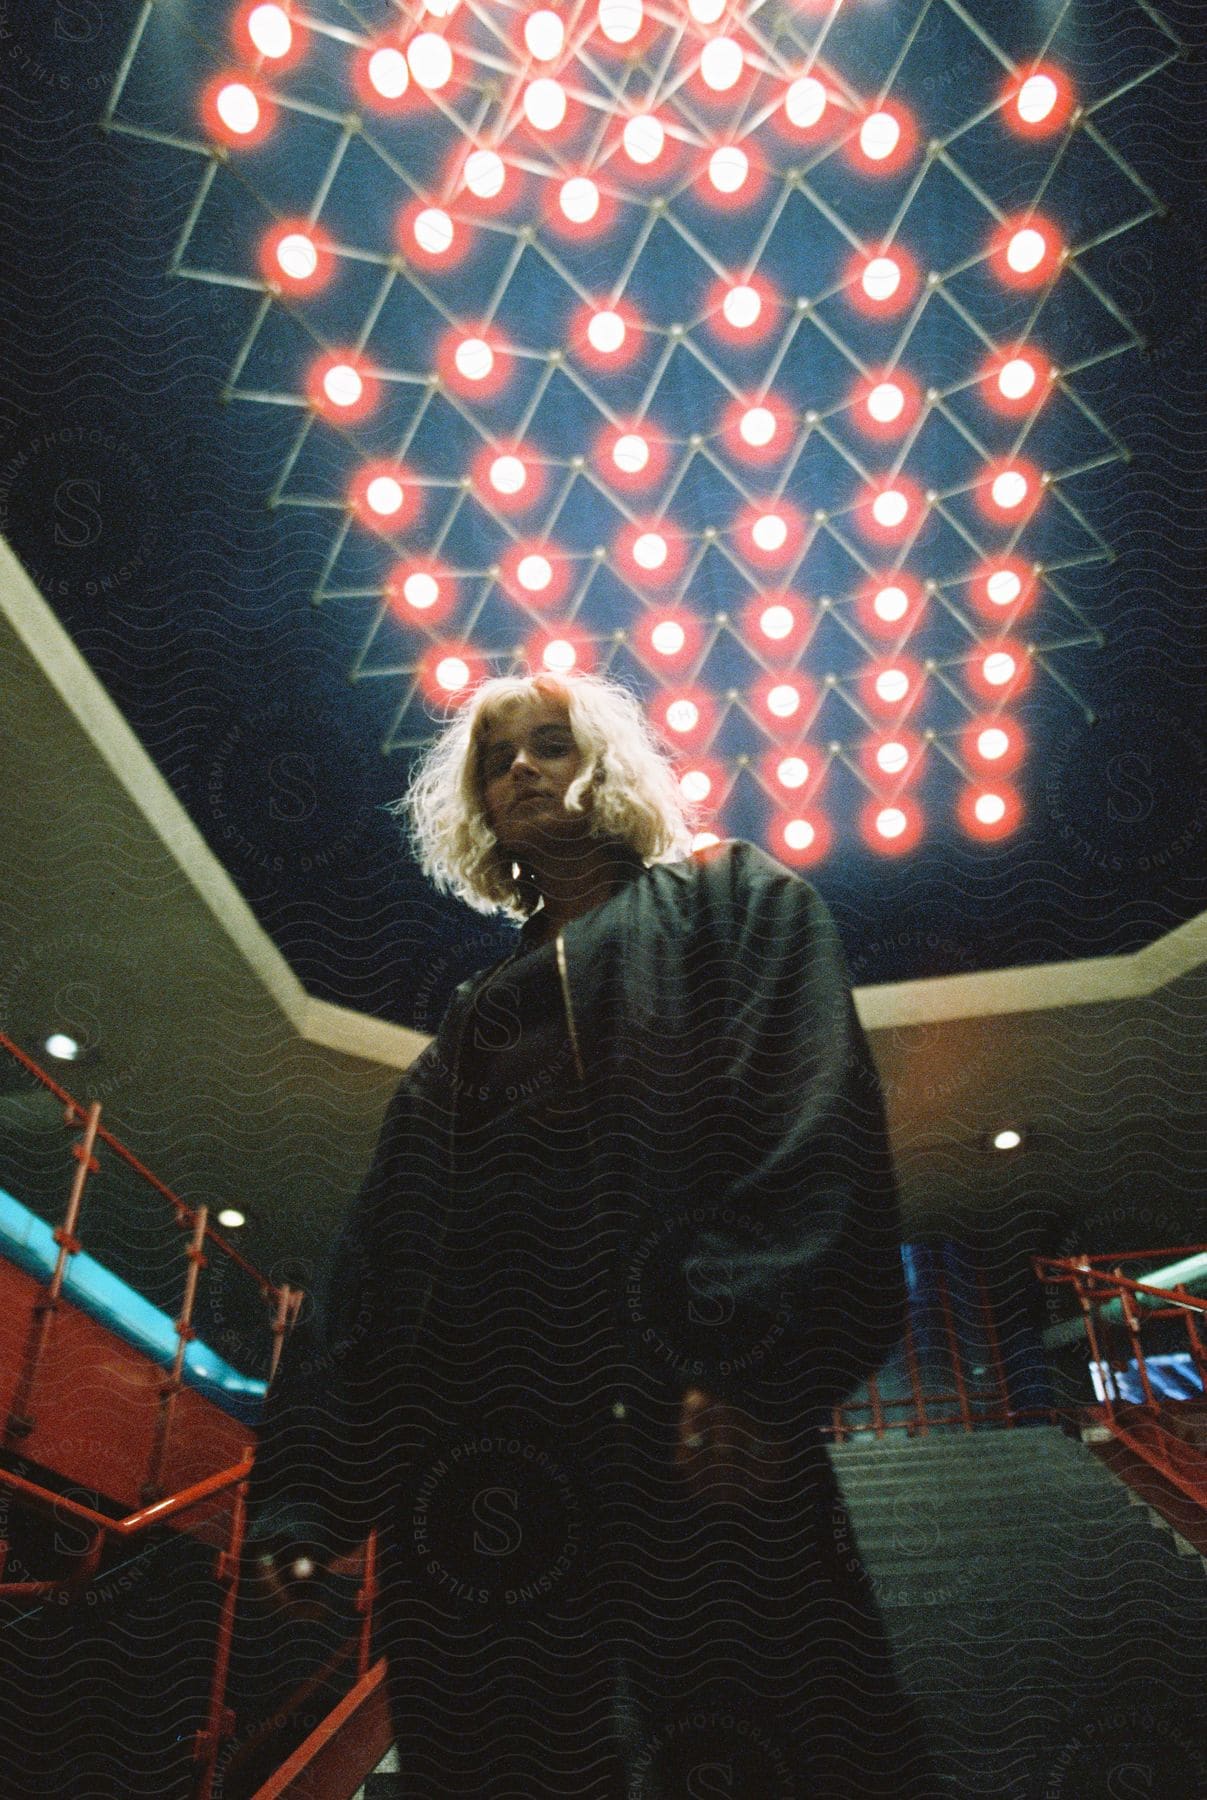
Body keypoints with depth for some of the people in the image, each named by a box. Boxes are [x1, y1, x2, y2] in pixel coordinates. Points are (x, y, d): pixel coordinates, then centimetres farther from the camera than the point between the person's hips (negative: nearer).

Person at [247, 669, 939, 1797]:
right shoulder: (475, 1016, 27)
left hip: (692, 1436, -4)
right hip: (484, 1442, 5)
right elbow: (379, 1251, 20)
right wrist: (308, 1485, 11)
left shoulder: (729, 902, 13)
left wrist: (756, 1351, -21)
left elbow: (812, 1100, -6)